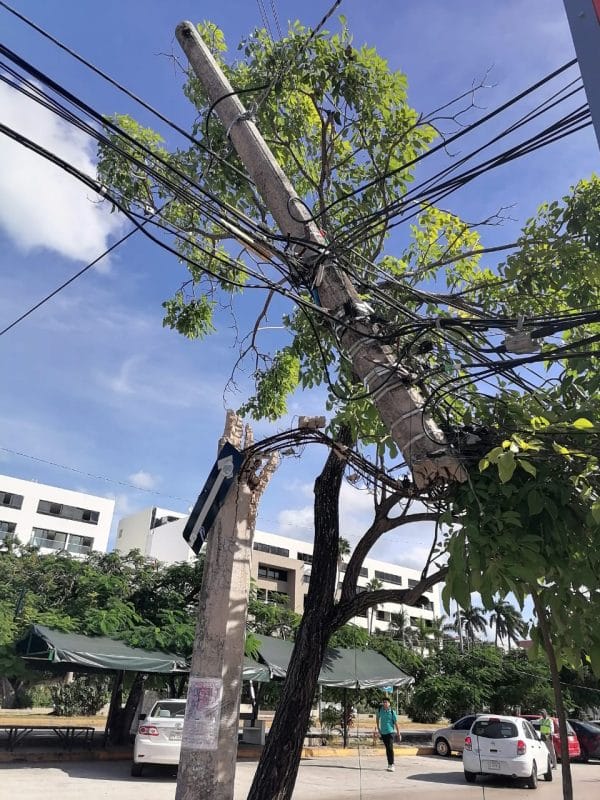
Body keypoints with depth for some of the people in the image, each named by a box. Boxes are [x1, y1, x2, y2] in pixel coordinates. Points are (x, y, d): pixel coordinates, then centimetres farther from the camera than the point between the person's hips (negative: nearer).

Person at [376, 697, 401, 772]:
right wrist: (378, 727, 15)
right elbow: (377, 717, 15)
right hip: (383, 732, 4)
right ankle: (389, 764, 23)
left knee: (390, 748, -12)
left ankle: (391, 765, -10)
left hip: (390, 731, -4)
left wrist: (398, 732, -1)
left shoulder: (392, 711, -12)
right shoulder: (380, 709, -2)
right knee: (387, 748, 13)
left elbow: (396, 722, -5)